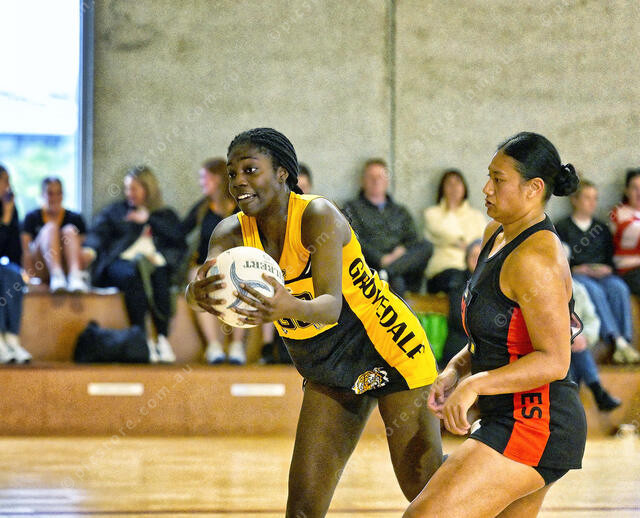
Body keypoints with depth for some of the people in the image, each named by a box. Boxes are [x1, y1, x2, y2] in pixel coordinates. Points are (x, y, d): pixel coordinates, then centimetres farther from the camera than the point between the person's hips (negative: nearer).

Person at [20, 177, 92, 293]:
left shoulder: (75, 218, 13)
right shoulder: (32, 218, 10)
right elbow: (26, 250, -2)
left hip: (67, 267, 1)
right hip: (40, 271, -1)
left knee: (69, 230, -22)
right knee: (50, 227, -22)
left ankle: (75, 275, -49)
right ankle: (56, 275, -48)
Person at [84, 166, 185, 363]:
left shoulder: (165, 215, 28)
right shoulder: (113, 211, 28)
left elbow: (178, 239, 9)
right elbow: (97, 234, 11)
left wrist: (149, 219, 4)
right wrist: (89, 249, -12)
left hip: (154, 261, 0)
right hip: (122, 262, 0)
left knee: (159, 275, -37)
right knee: (132, 276, -37)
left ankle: (163, 339, -40)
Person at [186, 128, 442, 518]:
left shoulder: (319, 216, -24)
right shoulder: (233, 232, -7)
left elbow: (332, 305, -35)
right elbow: (197, 288, -24)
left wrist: (290, 307, -57)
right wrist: (199, 293, -49)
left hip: (390, 351, -6)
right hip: (327, 372, 6)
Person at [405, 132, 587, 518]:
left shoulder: (535, 258, -20)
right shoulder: (497, 236, 11)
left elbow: (554, 361, -23)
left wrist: (474, 385, -29)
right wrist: (455, 370, 5)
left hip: (533, 425, -11)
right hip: (517, 418, 11)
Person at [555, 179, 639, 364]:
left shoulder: (602, 228, 24)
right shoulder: (563, 227, 11)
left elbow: (611, 258, 20)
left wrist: (606, 269, -2)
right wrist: (577, 269, -13)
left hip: (602, 274, 4)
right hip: (574, 276, -4)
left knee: (619, 287, -31)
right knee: (595, 291, -36)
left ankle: (625, 341, -40)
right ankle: (618, 342, -46)